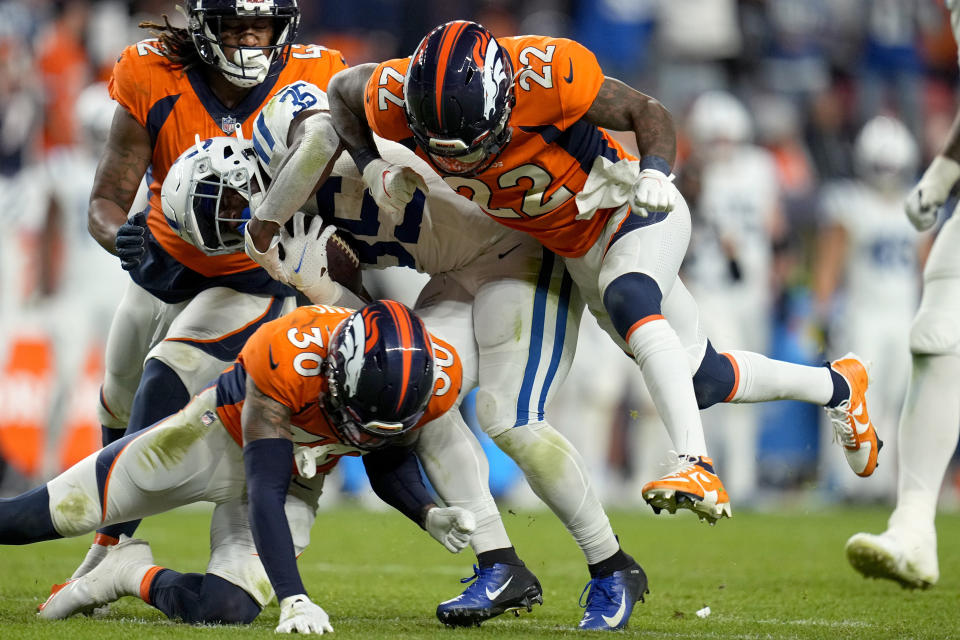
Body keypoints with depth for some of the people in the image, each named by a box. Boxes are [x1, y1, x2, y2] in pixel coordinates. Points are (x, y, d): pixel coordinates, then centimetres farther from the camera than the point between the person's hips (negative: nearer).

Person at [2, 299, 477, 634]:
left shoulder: (433, 377, -25)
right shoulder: (287, 357, -40)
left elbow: (388, 463, -2)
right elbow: (264, 492, -39)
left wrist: (429, 515, -19)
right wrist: (292, 598, -46)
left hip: (298, 481, 4)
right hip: (217, 438, -4)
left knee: (224, 609, -19)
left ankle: (134, 575, 10)